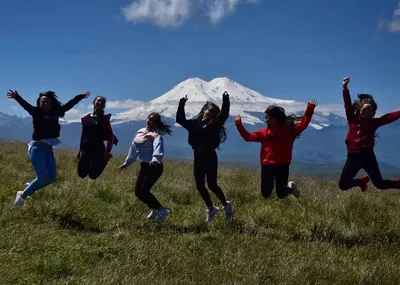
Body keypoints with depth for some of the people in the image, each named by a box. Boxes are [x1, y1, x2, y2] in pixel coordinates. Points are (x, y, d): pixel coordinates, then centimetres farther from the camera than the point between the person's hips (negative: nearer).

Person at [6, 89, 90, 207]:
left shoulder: (55, 113, 7)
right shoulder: (37, 112, -7)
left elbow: (69, 105, 19)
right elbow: (26, 105, -24)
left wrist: (81, 96, 29)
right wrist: (17, 97, -43)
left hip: (48, 148, 7)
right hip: (37, 147, -7)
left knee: (52, 178, 6)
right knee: (43, 178, -14)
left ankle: (25, 193, 22)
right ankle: (22, 194, 6)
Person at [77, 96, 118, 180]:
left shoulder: (104, 118, -7)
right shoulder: (85, 118, 8)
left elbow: (110, 136, -9)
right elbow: (83, 134, 14)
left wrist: (107, 151, -14)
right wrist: (80, 150, 15)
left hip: (98, 150, -5)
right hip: (86, 149, 5)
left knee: (93, 175, -6)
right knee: (81, 174, 8)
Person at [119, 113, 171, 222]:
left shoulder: (156, 134, -14)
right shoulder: (140, 132, 11)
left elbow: (158, 147, -35)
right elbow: (134, 148, 24)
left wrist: (155, 158, -55)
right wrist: (127, 162, 31)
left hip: (154, 167, -8)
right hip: (144, 166, 8)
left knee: (143, 191, -15)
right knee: (138, 192, 10)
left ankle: (161, 210, 1)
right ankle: (154, 209, 31)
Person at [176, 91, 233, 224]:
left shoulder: (215, 124, -3)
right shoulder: (195, 123, 9)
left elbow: (224, 114, -17)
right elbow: (180, 119, 12)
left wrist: (226, 100, -26)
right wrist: (181, 105, 3)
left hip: (210, 157, -5)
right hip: (198, 158, 5)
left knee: (212, 185, -5)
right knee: (200, 185, 7)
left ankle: (226, 206, 16)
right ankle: (211, 209, 24)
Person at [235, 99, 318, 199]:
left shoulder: (289, 129, -1)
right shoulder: (264, 132, 8)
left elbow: (303, 124, -11)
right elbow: (247, 137, 12)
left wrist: (309, 110, -21)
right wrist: (239, 124, 5)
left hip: (282, 165, -3)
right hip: (267, 165, 3)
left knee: (280, 194, -1)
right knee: (265, 194, 9)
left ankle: (290, 187, 34)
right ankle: (271, 184, 45)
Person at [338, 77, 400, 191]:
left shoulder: (374, 122, 2)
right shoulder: (353, 119, 4)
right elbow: (348, 106, -7)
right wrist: (345, 89, -19)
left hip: (368, 156, -2)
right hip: (353, 157, 2)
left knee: (380, 184, -2)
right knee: (343, 185, 3)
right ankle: (362, 180, 33)